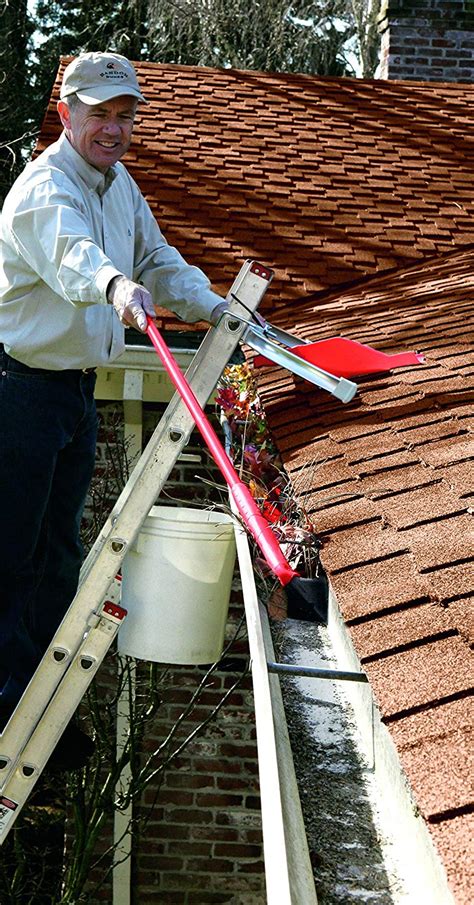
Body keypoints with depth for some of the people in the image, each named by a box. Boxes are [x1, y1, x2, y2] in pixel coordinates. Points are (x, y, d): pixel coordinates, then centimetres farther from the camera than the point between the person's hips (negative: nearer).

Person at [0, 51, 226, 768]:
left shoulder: (120, 183, 10)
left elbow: (157, 259, 21)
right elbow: (69, 251, -40)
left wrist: (218, 310, 9)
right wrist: (115, 286, -61)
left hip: (79, 388, 9)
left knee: (59, 548, 14)